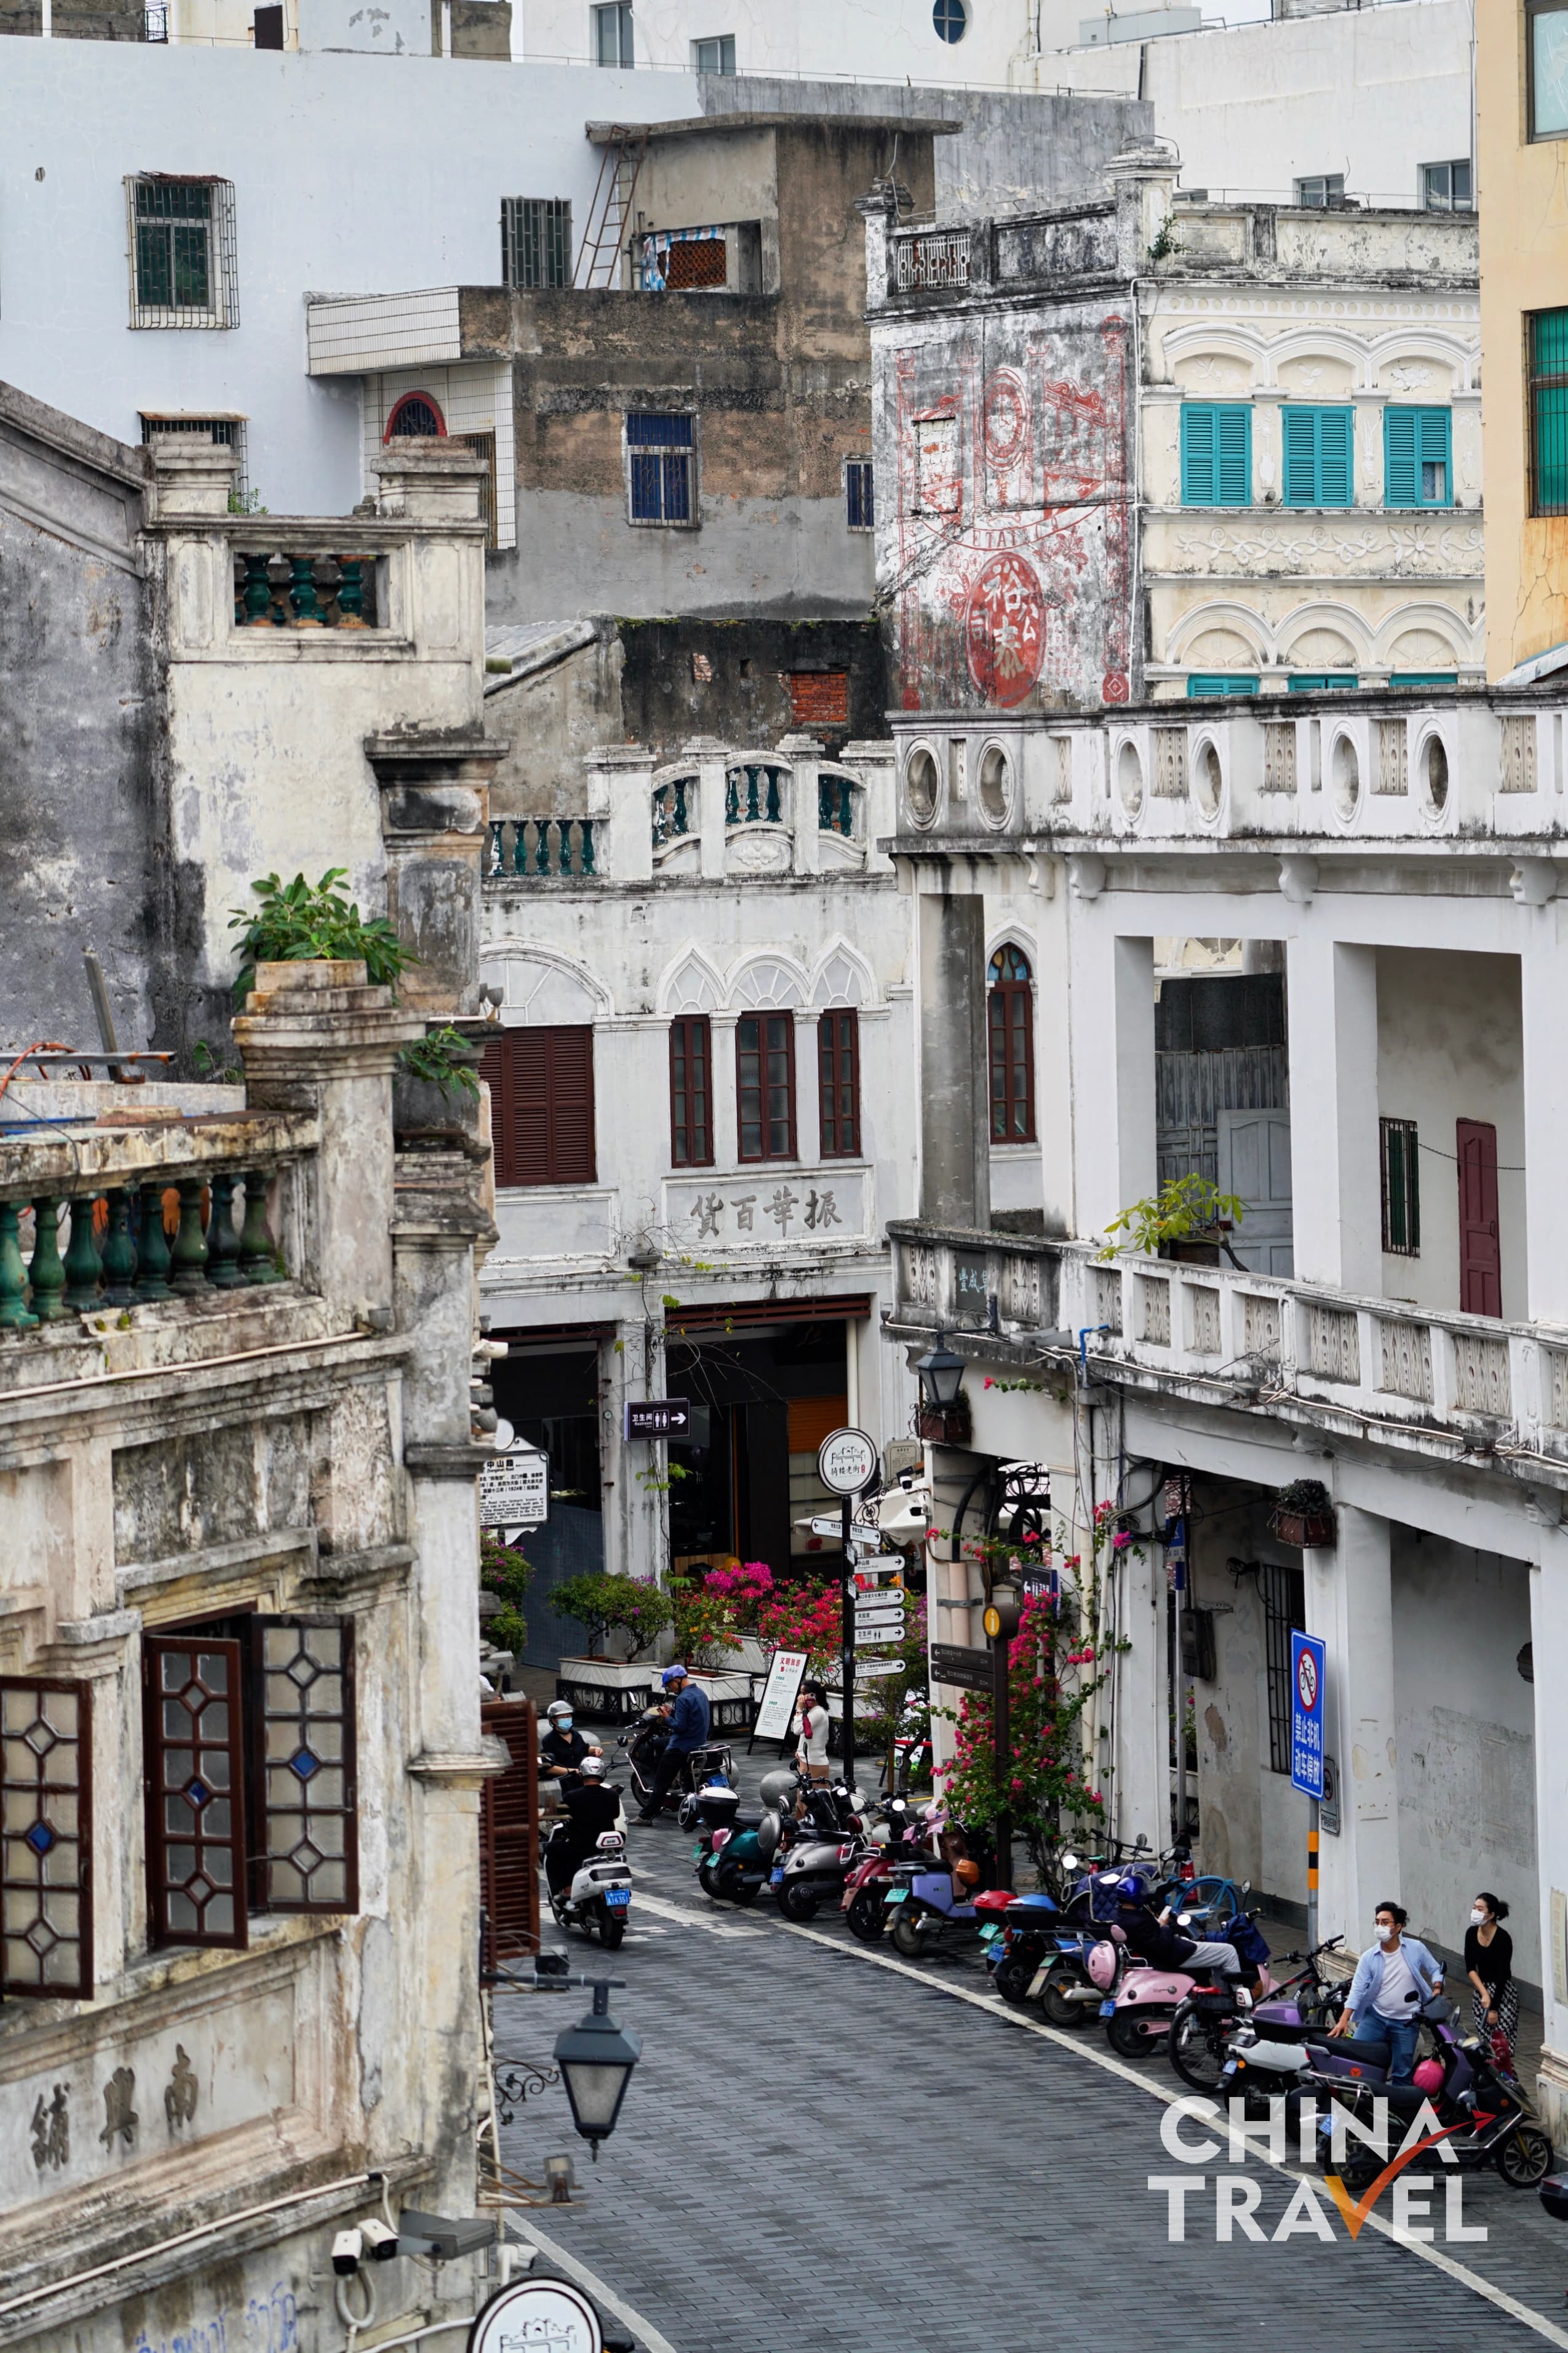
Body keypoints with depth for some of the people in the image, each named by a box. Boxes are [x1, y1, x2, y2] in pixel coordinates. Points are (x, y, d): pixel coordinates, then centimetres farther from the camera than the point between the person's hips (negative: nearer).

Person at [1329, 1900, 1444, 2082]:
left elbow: (1435, 1970, 6)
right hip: (1375, 2017, 1)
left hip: (1406, 2022, -1)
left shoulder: (1416, 1949, -4)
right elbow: (1357, 1990, -8)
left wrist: (1437, 1991, -14)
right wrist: (1344, 2020, -19)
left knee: (1402, 2074, 5)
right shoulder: (1369, 1957, -4)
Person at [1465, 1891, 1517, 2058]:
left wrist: (1494, 2008, -16)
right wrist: (1484, 1994, -12)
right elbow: (1470, 1968, 1)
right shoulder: (1472, 1933, 0)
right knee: (1485, 2043, 4)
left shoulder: (1503, 1938, -17)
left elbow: (1503, 1975, -17)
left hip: (1503, 1992, -6)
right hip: (1479, 1989, 6)